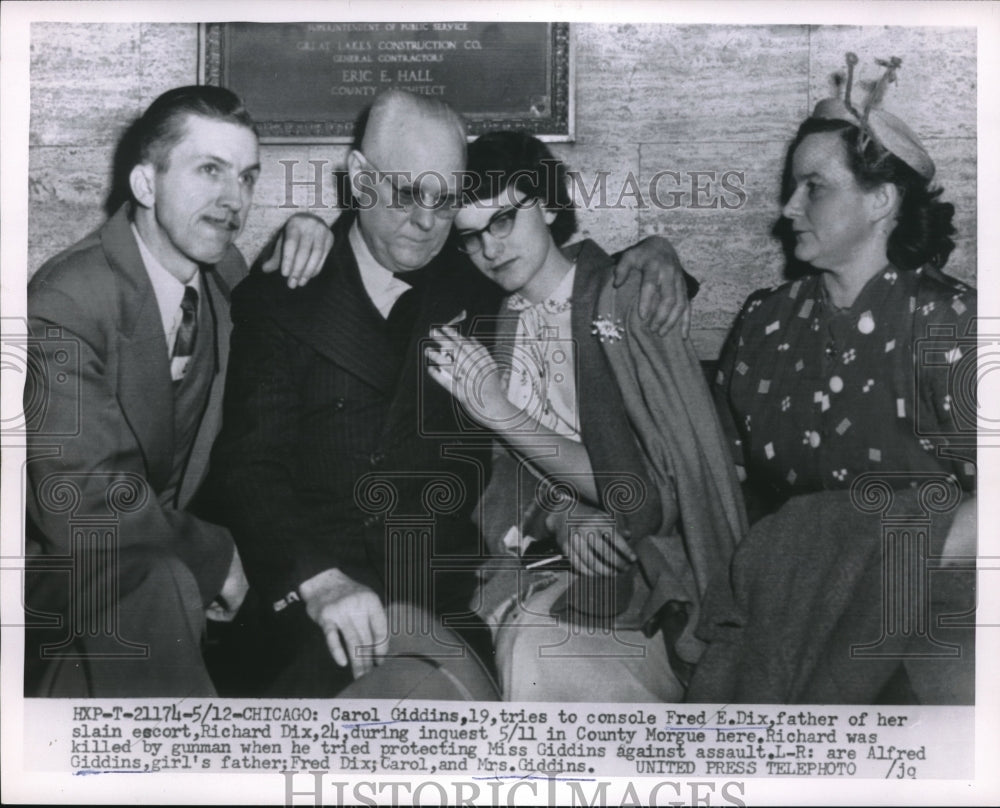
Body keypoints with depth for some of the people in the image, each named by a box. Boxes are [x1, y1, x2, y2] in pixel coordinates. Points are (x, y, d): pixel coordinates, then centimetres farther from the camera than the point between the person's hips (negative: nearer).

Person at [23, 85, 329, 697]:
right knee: (161, 585, -34)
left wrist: (305, 235, 0)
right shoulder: (65, 306, -23)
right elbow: (81, 507, -28)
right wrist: (218, 555, -18)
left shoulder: (223, 272, 0)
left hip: (171, 545, 7)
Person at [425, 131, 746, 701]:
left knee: (530, 648, -30)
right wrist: (562, 520, -14)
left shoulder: (630, 299, -5)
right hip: (534, 560, 4)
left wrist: (502, 414, -14)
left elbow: (661, 498, -10)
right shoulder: (488, 319, 10)